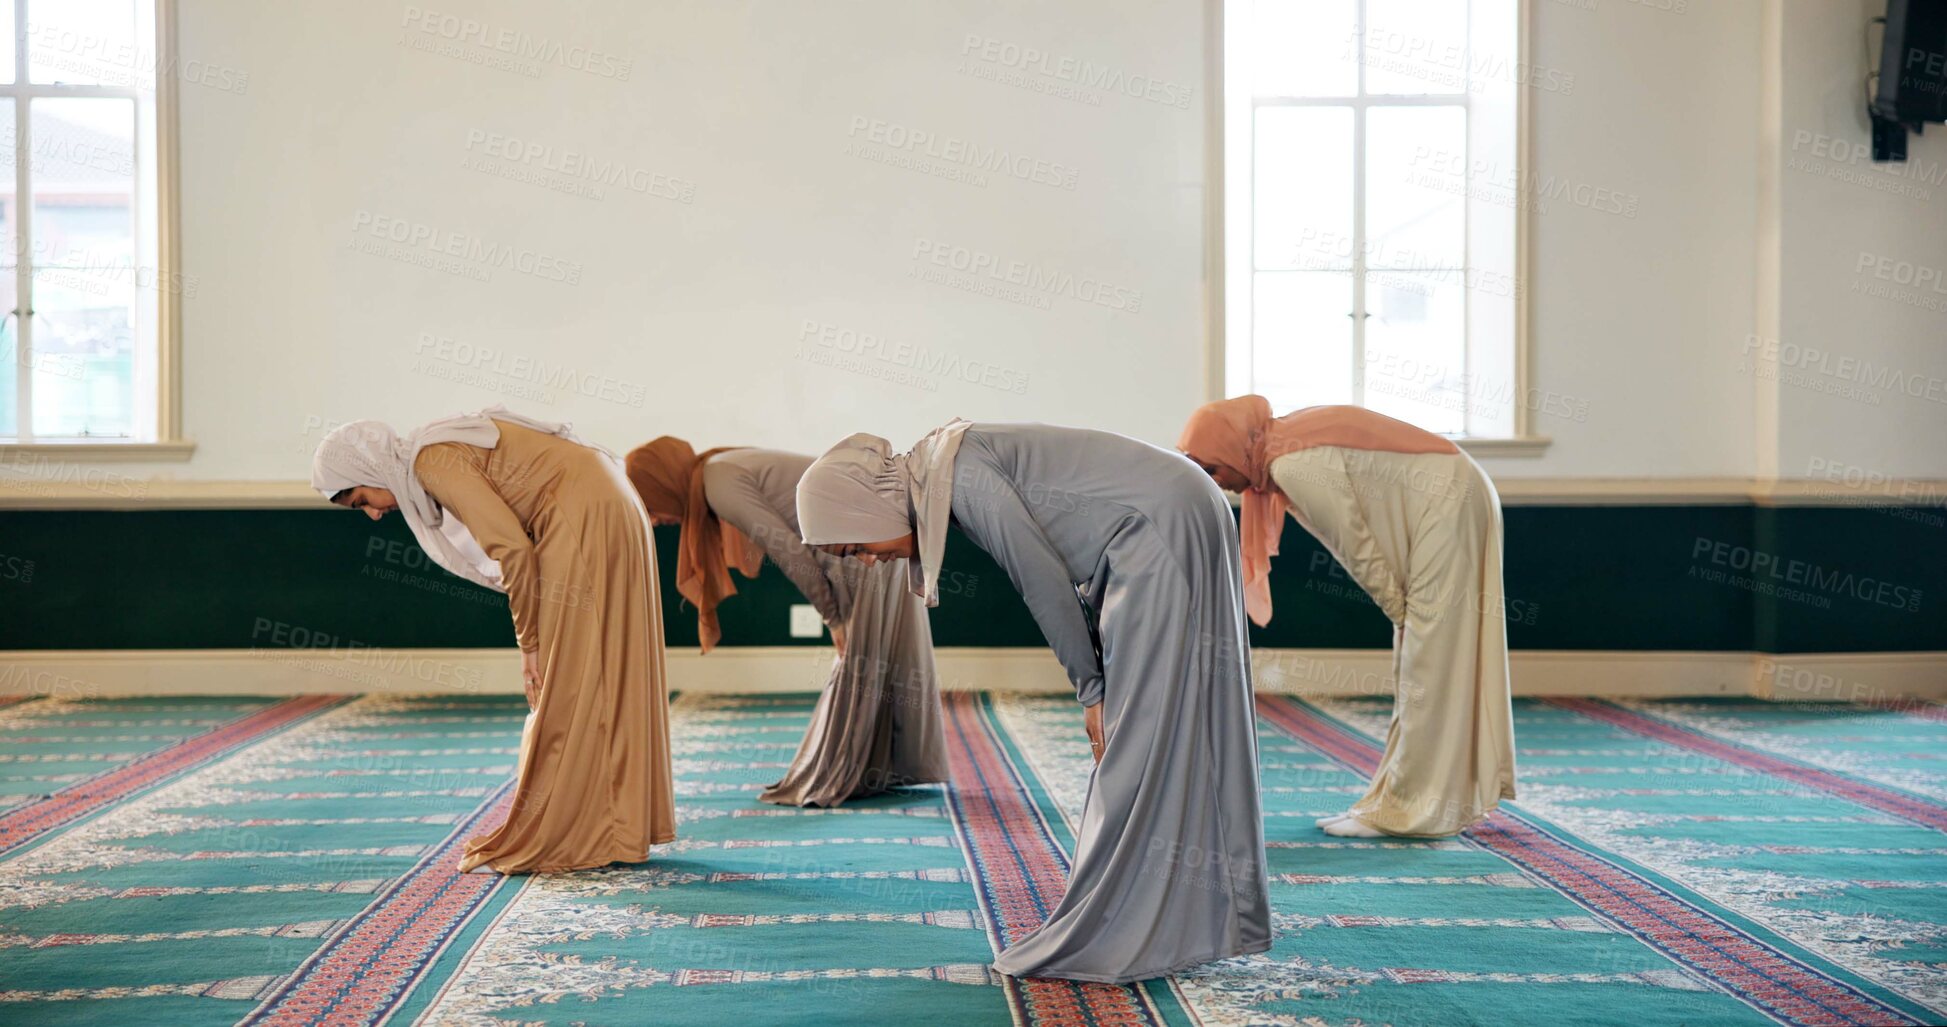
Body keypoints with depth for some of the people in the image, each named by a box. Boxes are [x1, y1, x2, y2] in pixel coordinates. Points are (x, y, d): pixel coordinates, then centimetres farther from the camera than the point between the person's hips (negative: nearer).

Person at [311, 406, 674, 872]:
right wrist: (535, 636, 13)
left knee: (564, 684, -4)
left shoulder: (433, 462, -11)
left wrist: (530, 642, -9)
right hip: (607, 512, 10)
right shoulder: (441, 453, 17)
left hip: (582, 519, -10)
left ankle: (555, 838, 3)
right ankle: (616, 828, 19)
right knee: (601, 682, 13)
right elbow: (517, 541, 18)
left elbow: (512, 548, -17)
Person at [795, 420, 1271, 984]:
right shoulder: (943, 484, 11)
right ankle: (1201, 917, 19)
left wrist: (1090, 689, -7)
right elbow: (1059, 573, 13)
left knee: (1139, 734, -7)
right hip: (1173, 529, 10)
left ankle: (1118, 935, -3)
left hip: (1164, 531, -10)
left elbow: (1044, 578, -16)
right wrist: (1096, 685, 8)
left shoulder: (958, 472, -16)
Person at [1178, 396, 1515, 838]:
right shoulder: (1282, 447, 7)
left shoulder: (1296, 465, -21)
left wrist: (1399, 611, -4)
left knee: (1429, 666, -6)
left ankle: (1409, 808, -1)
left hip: (1448, 507, -10)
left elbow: (1356, 546, -16)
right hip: (1448, 503, 10)